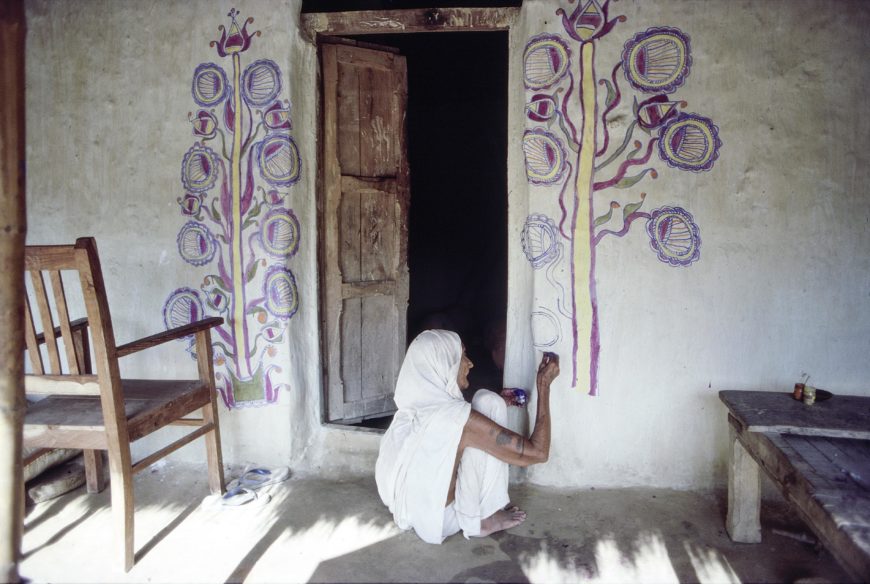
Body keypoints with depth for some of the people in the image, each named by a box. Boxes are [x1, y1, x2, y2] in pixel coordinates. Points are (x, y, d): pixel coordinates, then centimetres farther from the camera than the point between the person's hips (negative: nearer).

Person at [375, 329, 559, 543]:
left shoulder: (415, 406, -2)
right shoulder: (455, 414, -26)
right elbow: (537, 452, -20)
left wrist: (501, 403, 22)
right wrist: (543, 386, -13)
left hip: (410, 514, 7)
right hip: (437, 523, -7)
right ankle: (478, 518, -1)